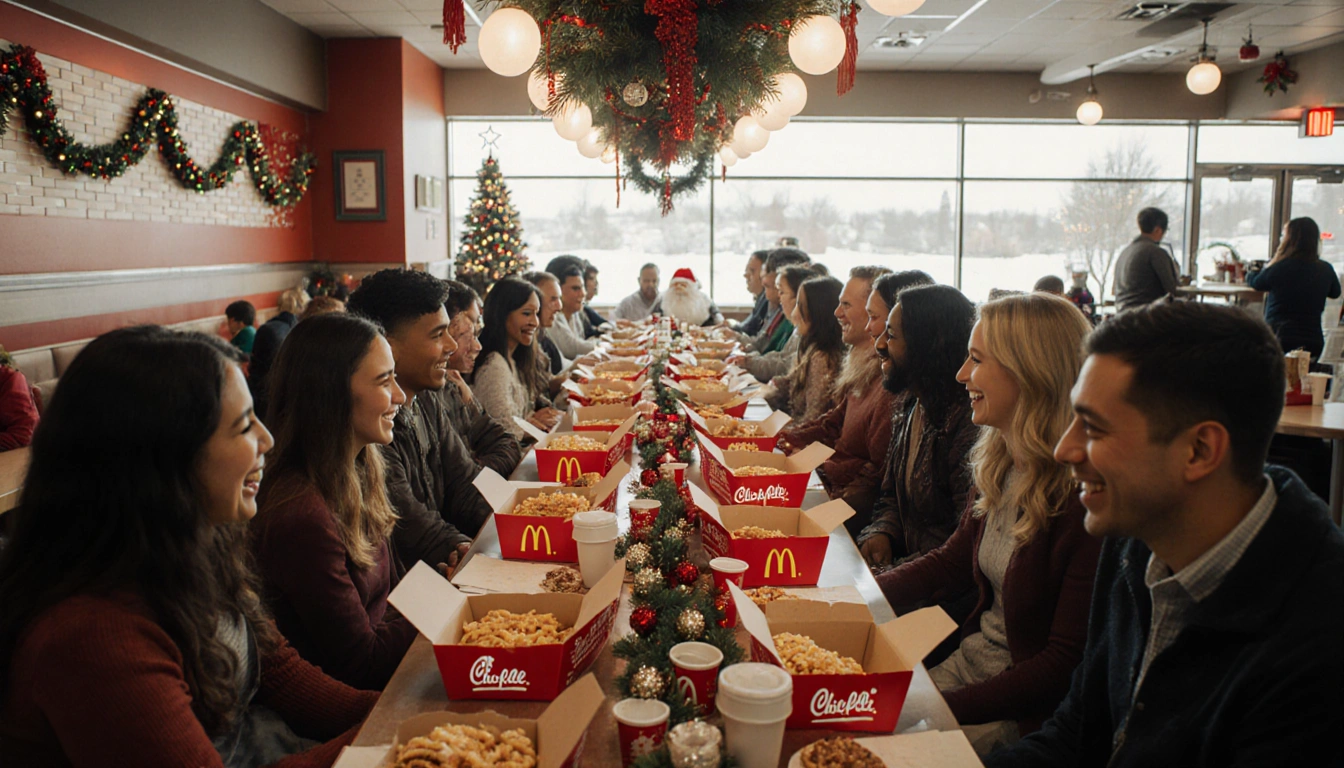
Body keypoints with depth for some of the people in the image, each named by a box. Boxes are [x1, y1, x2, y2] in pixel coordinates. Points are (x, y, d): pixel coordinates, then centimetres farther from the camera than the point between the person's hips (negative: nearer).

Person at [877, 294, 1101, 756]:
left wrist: (946, 707, -23)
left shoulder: (1087, 497, -24)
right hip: (973, 657, 7)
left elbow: (1069, 662, -21)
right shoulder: (1003, 465, 3)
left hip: (1027, 710, -7)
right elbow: (952, 562, 13)